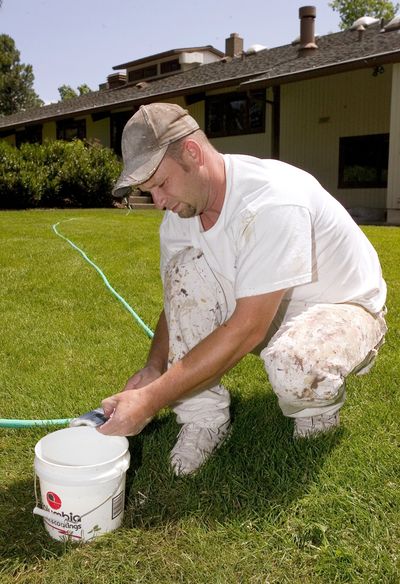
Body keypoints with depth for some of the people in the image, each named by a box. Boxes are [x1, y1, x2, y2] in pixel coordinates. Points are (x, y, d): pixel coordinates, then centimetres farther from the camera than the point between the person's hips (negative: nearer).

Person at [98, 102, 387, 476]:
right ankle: (204, 418, -11)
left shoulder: (272, 199, -33)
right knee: (185, 267, -20)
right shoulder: (178, 217, -9)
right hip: (259, 310, 6)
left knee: (293, 368, -40)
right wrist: (154, 368, -19)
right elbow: (176, 300, 1)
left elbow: (247, 329, -36)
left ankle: (321, 402, 0)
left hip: (344, 309, -6)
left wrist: (151, 399, -36)